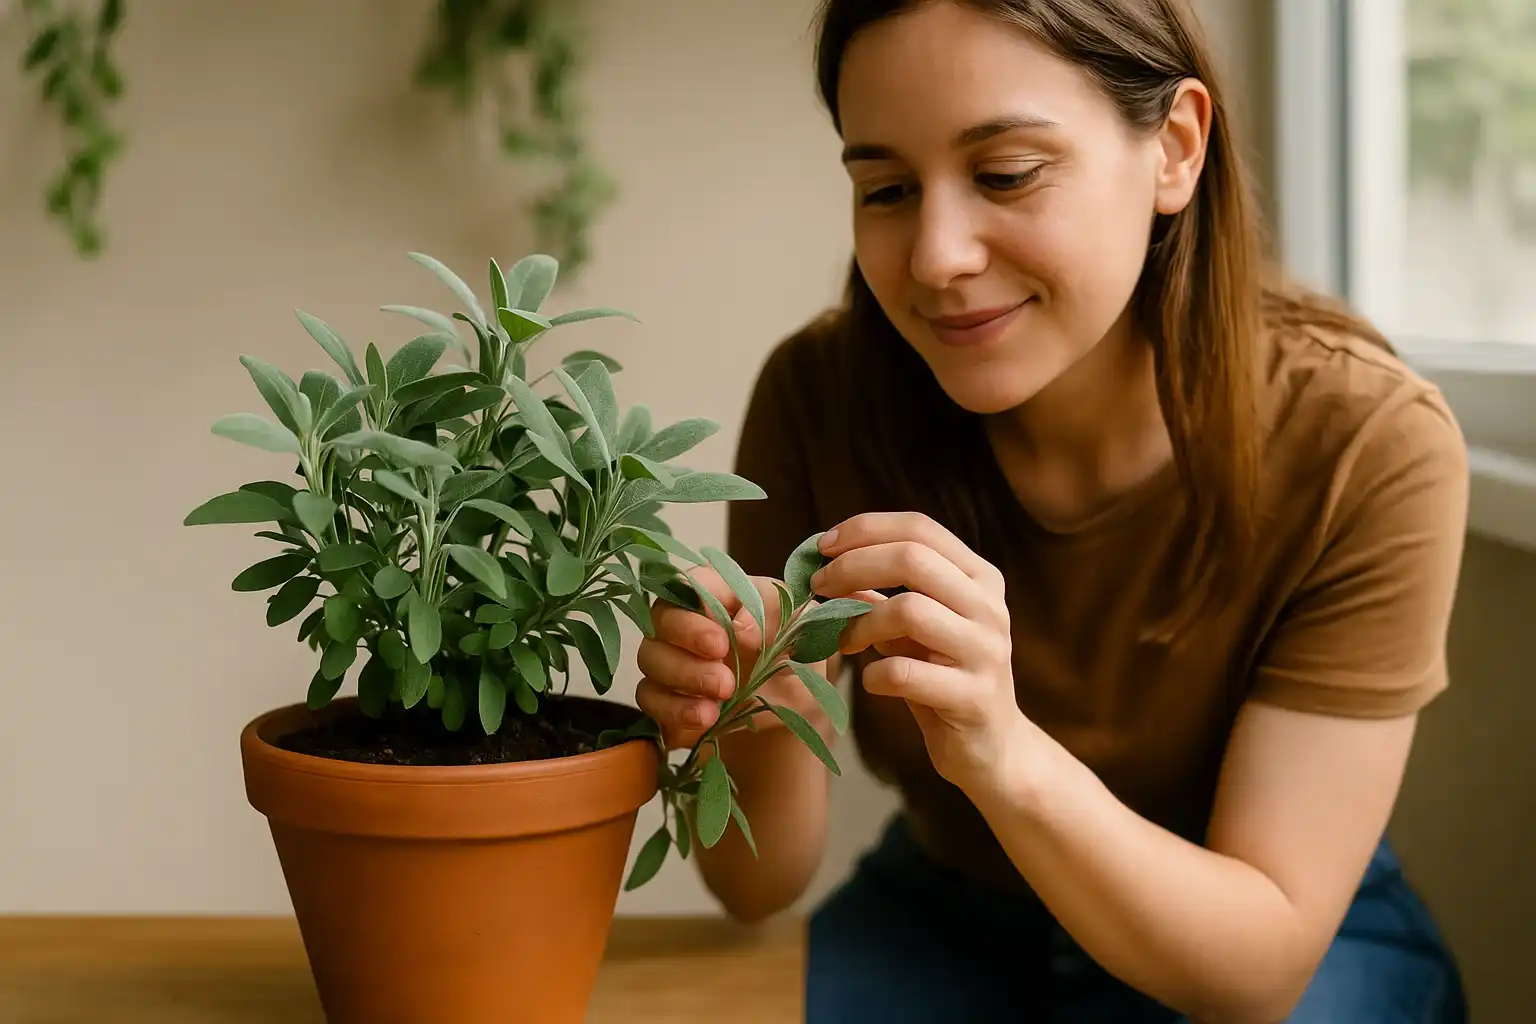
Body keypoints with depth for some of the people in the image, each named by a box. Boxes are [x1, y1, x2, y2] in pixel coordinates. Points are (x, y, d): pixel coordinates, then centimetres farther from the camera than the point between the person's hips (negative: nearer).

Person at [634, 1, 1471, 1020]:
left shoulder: (1366, 445, -25)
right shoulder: (818, 396, -19)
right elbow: (760, 882, -14)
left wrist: (1007, 756, -42)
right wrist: (766, 725, -36)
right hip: (942, 920, 1)